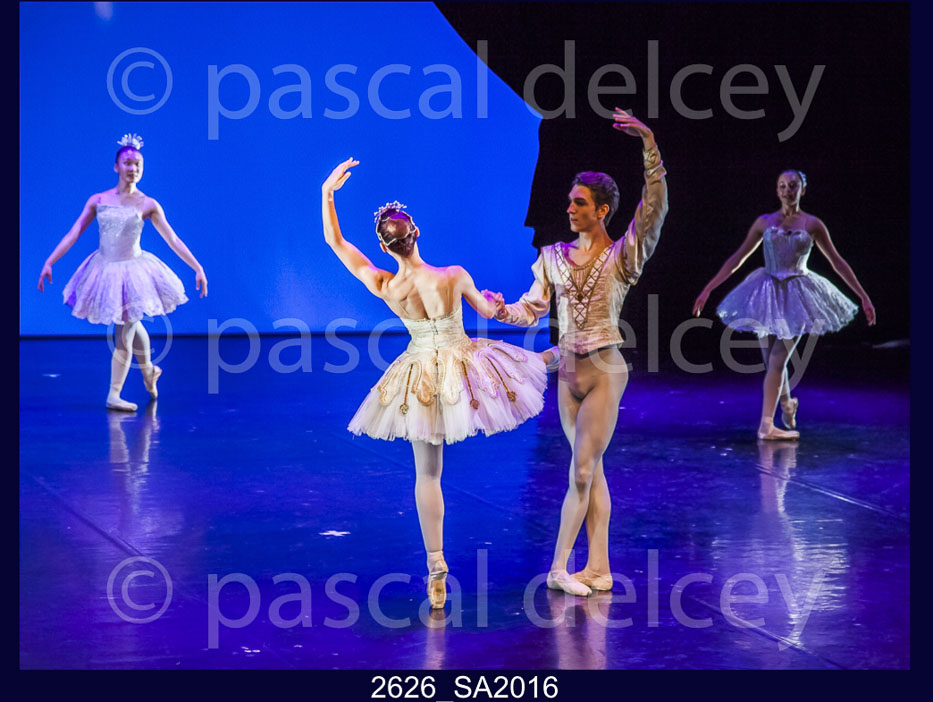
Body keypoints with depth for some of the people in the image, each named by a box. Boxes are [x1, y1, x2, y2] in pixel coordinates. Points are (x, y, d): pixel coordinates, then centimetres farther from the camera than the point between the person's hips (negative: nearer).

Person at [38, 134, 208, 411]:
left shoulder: (147, 205, -5)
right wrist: (49, 262, -6)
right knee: (131, 325, 18)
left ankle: (114, 395, 3)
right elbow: (73, 234, 0)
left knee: (123, 335, -6)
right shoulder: (98, 200, -1)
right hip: (104, 271, 2)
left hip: (133, 272, -2)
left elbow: (173, 240, -1)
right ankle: (148, 370, 44)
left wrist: (198, 268, -2)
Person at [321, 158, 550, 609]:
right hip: (464, 365, -2)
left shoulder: (383, 288, -16)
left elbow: (334, 241, -6)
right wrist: (496, 302, 26)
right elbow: (487, 312, 3)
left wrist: (328, 191, -3)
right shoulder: (455, 277, -18)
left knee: (427, 473, 9)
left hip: (420, 377, 2)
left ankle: (436, 565, 8)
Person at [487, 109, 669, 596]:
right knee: (590, 470, 9)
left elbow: (655, 205, -19)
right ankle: (599, 569, 13)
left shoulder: (622, 255, -7)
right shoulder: (554, 257, 6)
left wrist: (649, 144, -29)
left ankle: (559, 567, 1)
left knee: (582, 471, -6)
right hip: (568, 370, 5)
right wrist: (501, 310, -18)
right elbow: (531, 310, 4)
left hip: (604, 371, -5)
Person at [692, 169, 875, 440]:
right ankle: (788, 403, 35)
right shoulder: (765, 222, 5)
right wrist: (708, 289, 5)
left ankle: (766, 425, -7)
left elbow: (837, 262, 6)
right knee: (773, 361, 6)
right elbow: (737, 258, 8)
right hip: (767, 293, 2)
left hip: (796, 295, -2)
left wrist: (863, 296, 5)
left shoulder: (812, 224, 1)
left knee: (777, 360, -11)